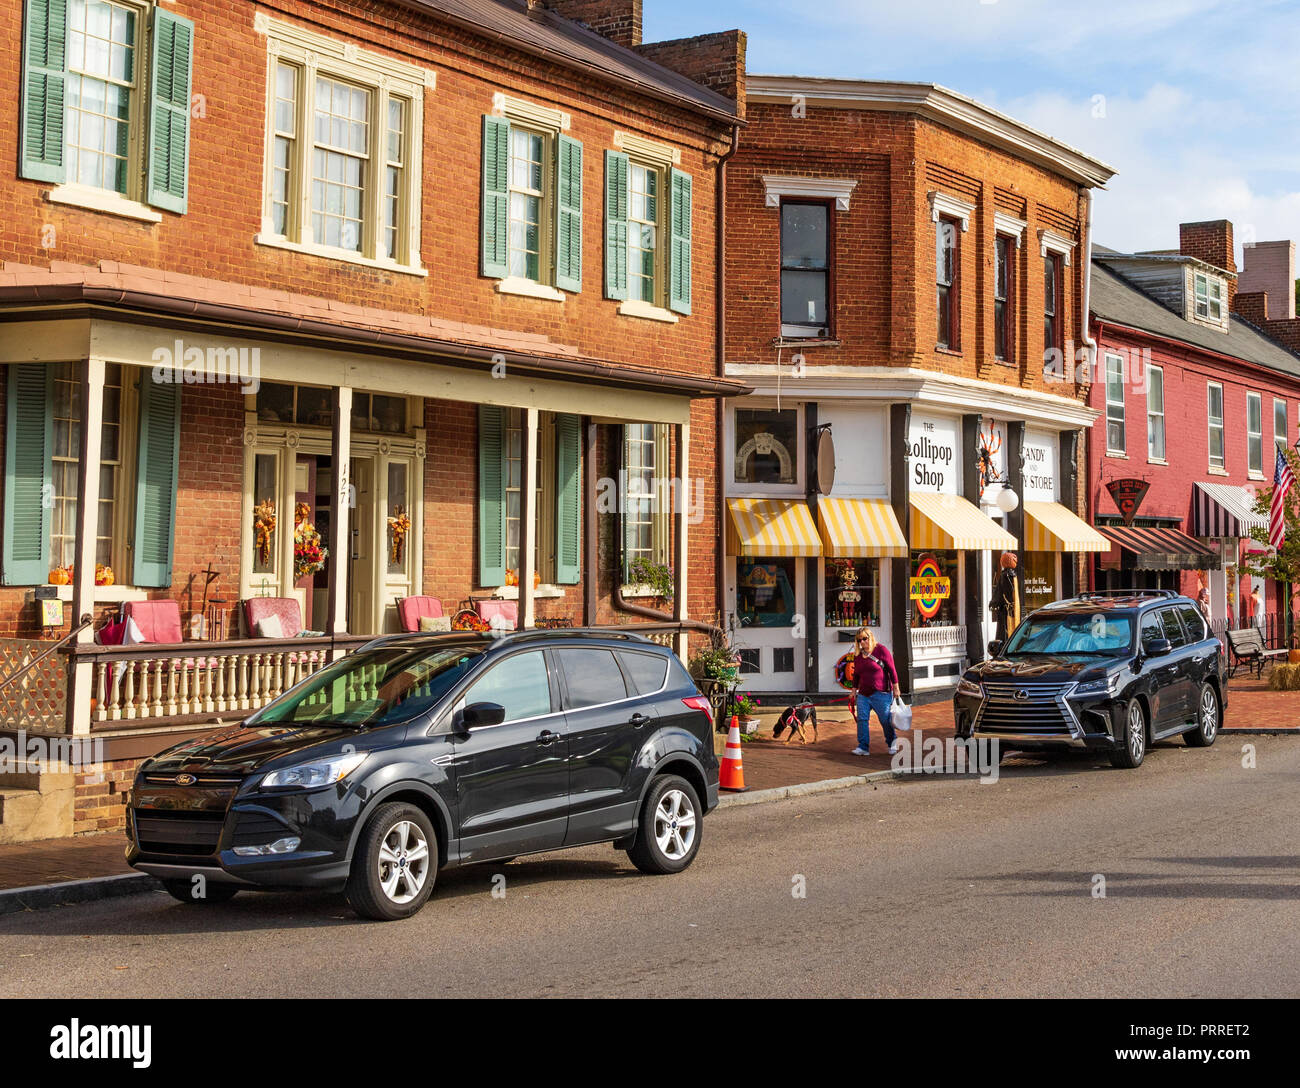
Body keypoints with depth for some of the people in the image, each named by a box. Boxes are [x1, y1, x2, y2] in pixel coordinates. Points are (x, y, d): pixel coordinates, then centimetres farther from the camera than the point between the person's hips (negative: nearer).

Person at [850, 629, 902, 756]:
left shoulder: (881, 650, -6)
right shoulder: (857, 655, 11)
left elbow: (892, 670, -6)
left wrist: (896, 688, -8)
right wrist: (854, 691, 19)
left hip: (881, 693, -5)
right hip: (863, 694, 5)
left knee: (885, 720, 2)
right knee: (862, 719, -5)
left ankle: (892, 743, 24)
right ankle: (863, 747, -3)